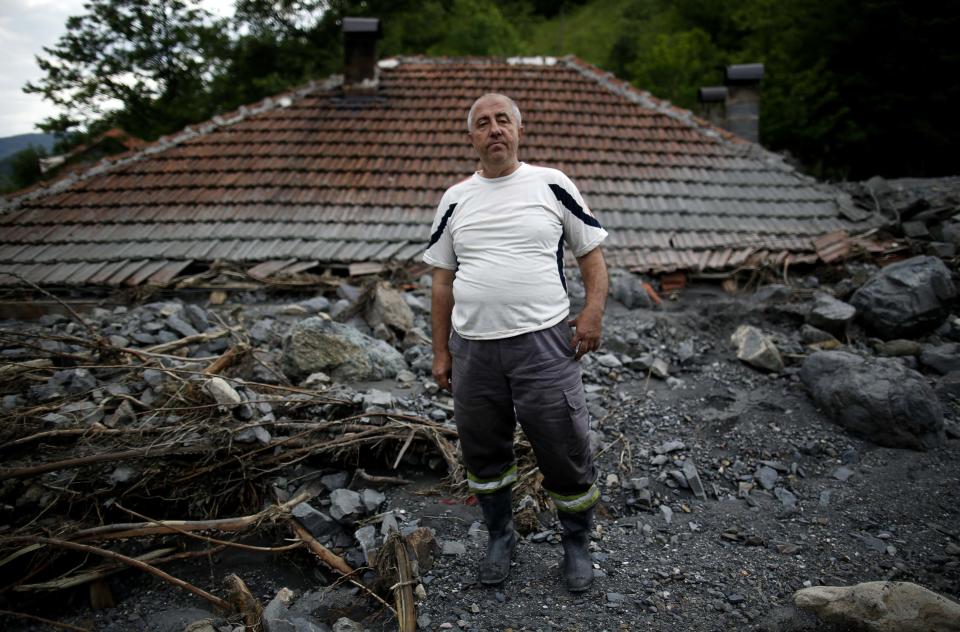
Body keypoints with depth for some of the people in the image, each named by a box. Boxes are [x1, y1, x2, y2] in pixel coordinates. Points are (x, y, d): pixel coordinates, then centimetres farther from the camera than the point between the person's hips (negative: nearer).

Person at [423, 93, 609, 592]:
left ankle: (577, 545, 29)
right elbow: (442, 279, 12)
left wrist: (594, 311, -8)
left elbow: (591, 253, 7)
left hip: (543, 343, -2)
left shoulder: (552, 185, 3)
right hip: (472, 347, 3)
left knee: (565, 452, 4)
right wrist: (441, 351, 9)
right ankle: (500, 538, 37)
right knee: (482, 452, 15)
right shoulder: (455, 200, 10)